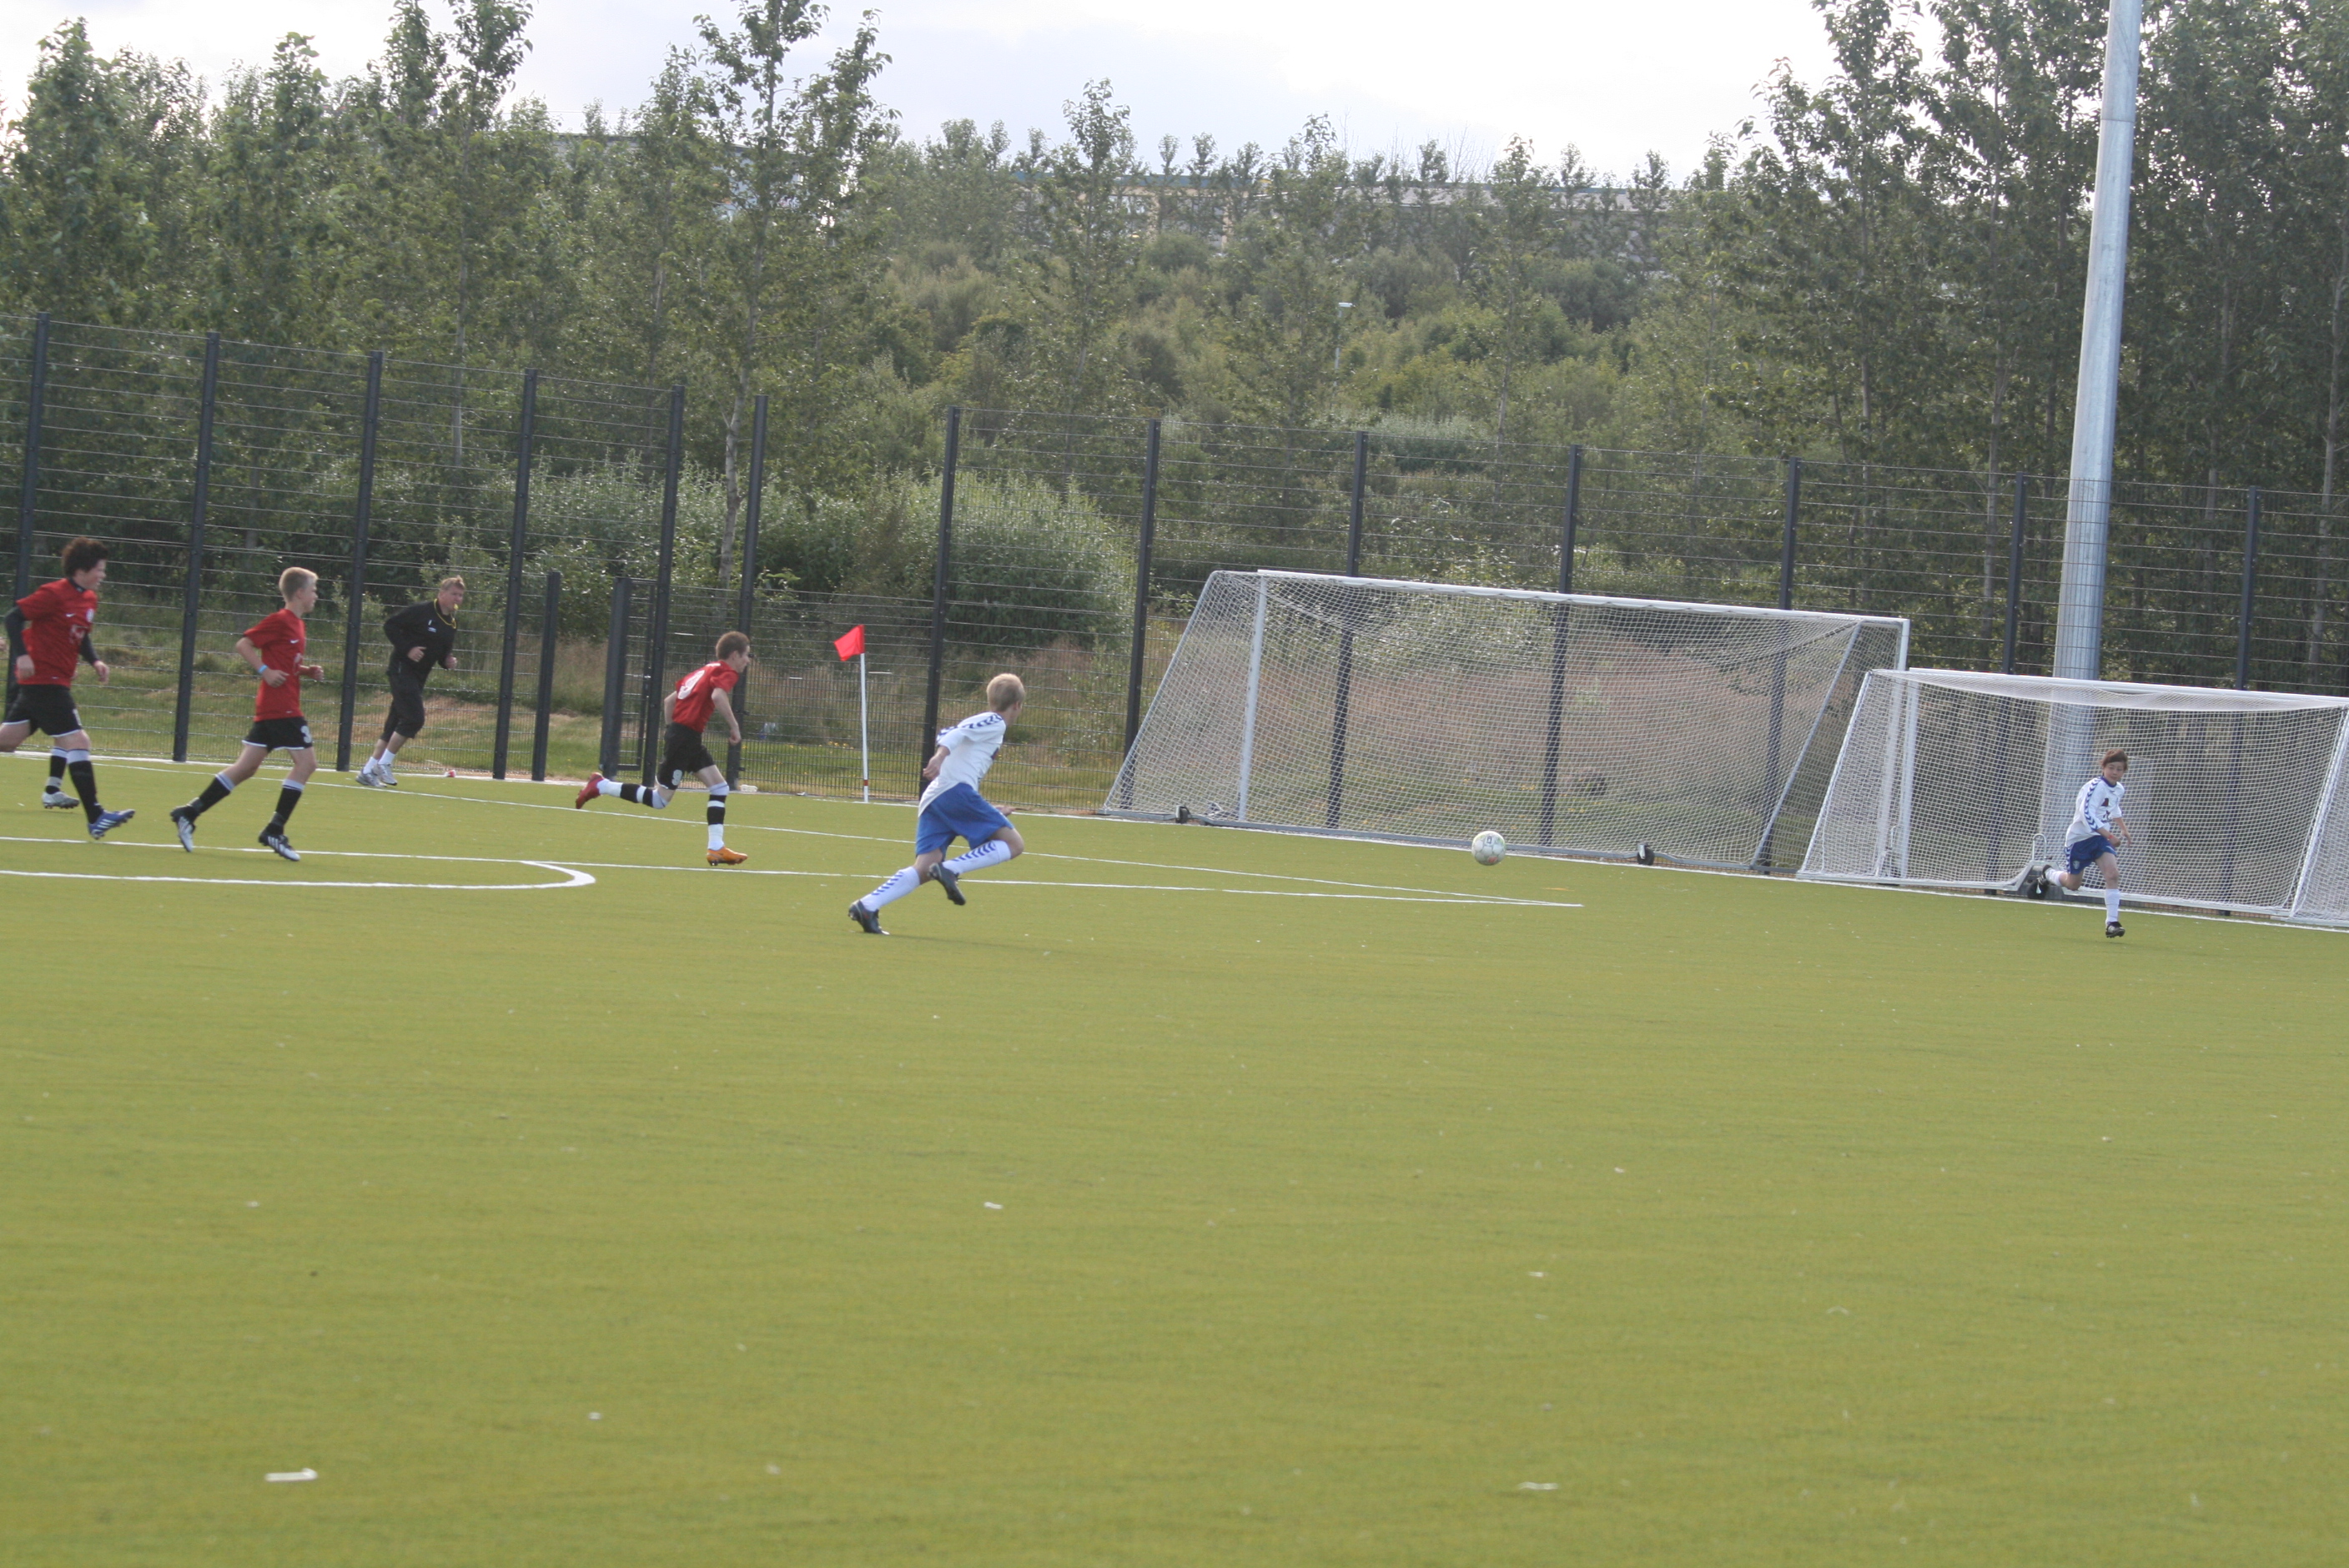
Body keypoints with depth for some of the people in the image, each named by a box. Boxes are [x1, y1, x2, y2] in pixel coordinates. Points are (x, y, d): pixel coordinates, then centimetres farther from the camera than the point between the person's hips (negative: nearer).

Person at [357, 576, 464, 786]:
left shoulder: (451, 623, 12)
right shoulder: (422, 611, -12)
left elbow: (444, 651, 23)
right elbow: (390, 625, -13)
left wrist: (448, 661, 0)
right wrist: (407, 648, -20)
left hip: (418, 677, 8)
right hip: (403, 670, -8)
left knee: (395, 725, 7)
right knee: (414, 719, -16)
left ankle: (368, 771, 10)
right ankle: (383, 764, -5)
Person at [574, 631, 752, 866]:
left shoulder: (705, 670, 21)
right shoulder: (726, 672, -5)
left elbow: (669, 701, 24)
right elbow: (718, 696, -28)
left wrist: (671, 731, 25)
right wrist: (734, 725, -18)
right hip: (685, 738, -10)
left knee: (720, 787, 7)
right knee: (660, 800, -4)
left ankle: (717, 849, 2)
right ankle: (601, 786, 2)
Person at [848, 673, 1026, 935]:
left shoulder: (979, 722, 28)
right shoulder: (995, 723, 3)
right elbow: (958, 734, -14)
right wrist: (940, 756, -29)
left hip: (933, 799, 9)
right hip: (957, 791, -9)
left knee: (924, 869, -2)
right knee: (1013, 843, -7)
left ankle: (867, 906, -17)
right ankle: (951, 870, -21)